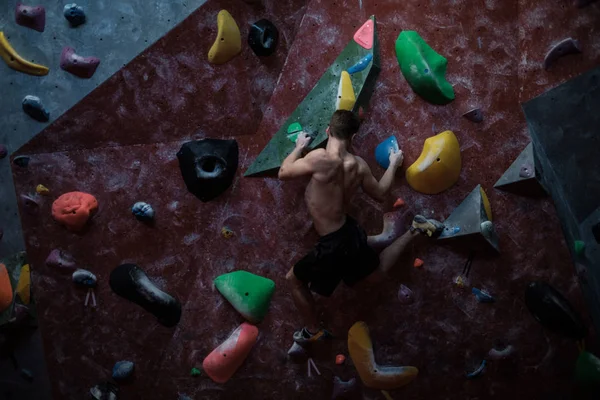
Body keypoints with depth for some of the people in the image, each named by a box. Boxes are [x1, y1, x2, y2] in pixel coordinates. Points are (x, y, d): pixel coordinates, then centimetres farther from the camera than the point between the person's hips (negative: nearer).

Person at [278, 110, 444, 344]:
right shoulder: (359, 165, -5)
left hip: (334, 245, -7)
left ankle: (314, 331, 33)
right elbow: (380, 193, 10)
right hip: (351, 233, 7)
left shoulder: (320, 159, -26)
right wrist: (394, 164, 26)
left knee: (294, 279, 18)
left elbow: (283, 173, -12)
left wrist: (300, 147, 7)